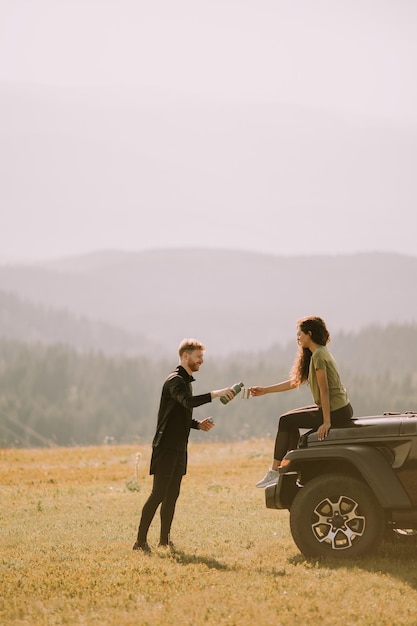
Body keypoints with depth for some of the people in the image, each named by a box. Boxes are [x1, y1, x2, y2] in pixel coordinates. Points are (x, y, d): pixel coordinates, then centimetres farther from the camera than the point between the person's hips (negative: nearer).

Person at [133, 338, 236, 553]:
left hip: (178, 448, 9)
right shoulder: (175, 380, -13)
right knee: (158, 494, -10)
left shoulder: (186, 380, 18)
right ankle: (141, 541, -7)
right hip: (166, 447, -9)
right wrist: (215, 394, -40)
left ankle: (165, 538, 16)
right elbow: (189, 401, -34)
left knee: (172, 495, 10)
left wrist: (199, 424, 9)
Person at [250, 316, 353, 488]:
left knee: (286, 421, -6)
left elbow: (324, 390, -20)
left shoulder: (318, 355, -14)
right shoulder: (320, 353, 17)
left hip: (336, 412, -10)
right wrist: (264, 390, 20)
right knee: (291, 421, 20)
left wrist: (327, 422, -23)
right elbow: (294, 382, 21)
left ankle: (274, 472, -2)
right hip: (341, 409, 10)